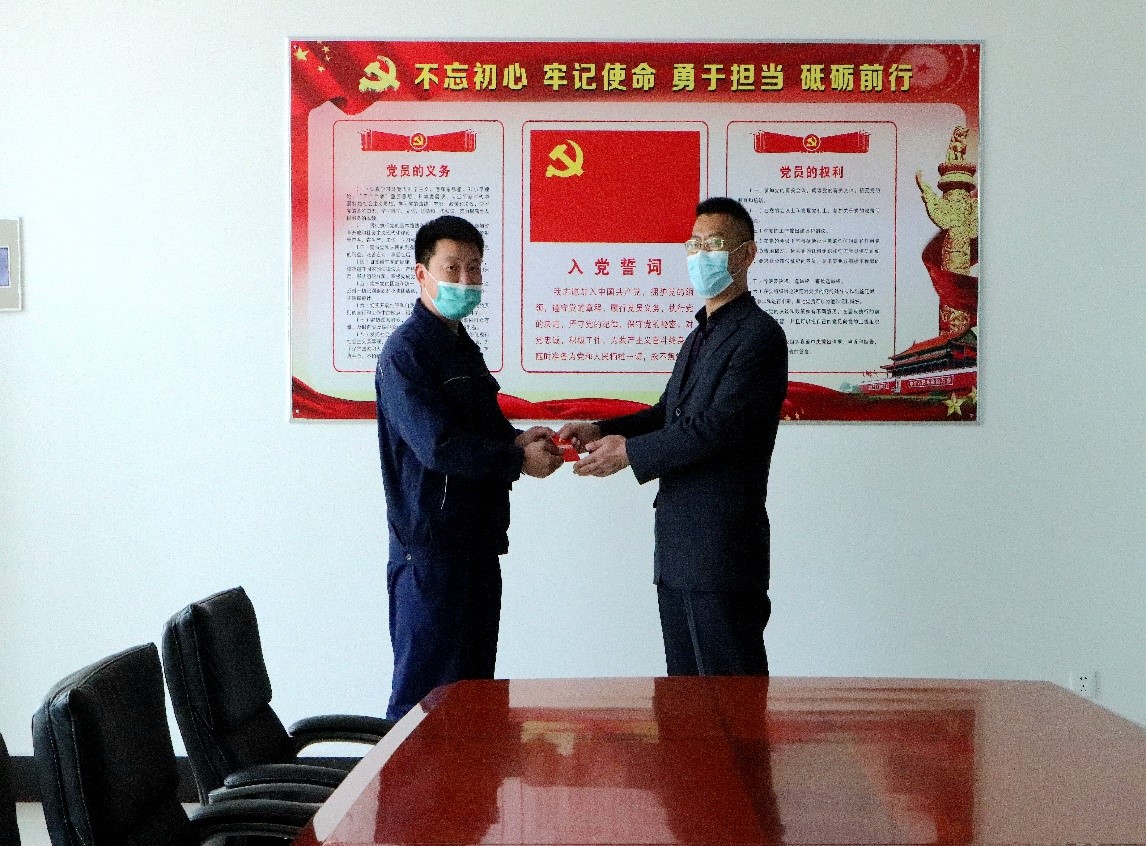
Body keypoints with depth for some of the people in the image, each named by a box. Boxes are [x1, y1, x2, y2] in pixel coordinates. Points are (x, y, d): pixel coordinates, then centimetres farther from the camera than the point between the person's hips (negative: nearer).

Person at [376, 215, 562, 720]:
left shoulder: (464, 349, 17)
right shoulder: (405, 352, -12)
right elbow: (438, 446, -20)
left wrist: (515, 438, -1)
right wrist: (520, 459, -14)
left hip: (478, 541, 9)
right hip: (429, 548, -9)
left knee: (474, 686, 13)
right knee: (424, 695, -4)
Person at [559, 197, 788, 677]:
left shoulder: (759, 335, -11)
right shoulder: (700, 335, 20)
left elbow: (718, 425, -20)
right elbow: (669, 411, 19)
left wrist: (629, 451, -14)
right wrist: (601, 431, 2)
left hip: (723, 551, -9)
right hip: (677, 548, 9)